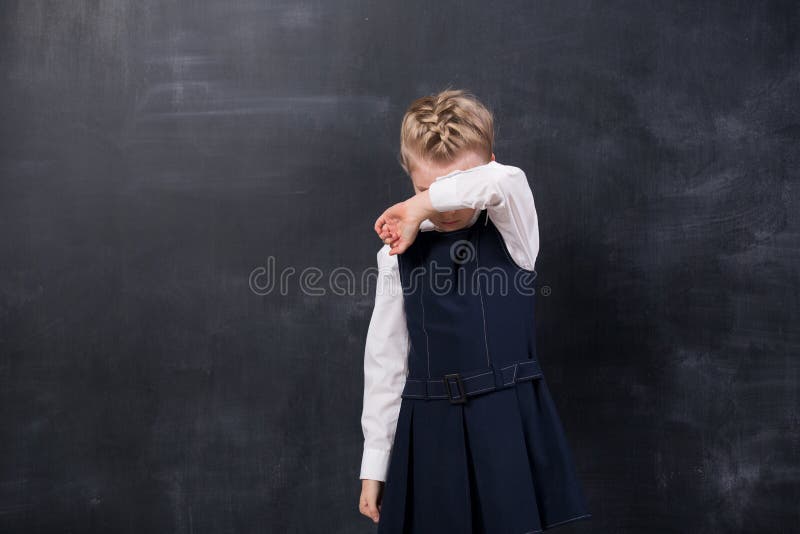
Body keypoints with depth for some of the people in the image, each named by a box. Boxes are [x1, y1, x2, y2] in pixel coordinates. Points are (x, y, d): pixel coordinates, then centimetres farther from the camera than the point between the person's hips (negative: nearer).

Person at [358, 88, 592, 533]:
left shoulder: (511, 234, -4)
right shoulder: (399, 255, -1)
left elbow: (504, 182, -29)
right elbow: (385, 361, 3)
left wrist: (419, 209, -19)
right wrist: (374, 464, 5)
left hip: (508, 426, -1)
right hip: (429, 430, 2)